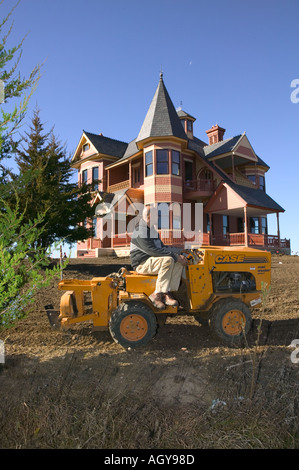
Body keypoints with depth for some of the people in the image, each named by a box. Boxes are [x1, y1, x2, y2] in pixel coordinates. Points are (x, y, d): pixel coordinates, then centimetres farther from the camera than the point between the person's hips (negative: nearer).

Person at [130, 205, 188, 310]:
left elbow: (162, 247, 22)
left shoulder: (152, 230, 18)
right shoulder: (140, 231, -14)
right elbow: (153, 250, -25)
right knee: (168, 260, -31)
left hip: (153, 261, 9)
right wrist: (175, 256, -24)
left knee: (179, 262, -7)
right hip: (142, 263, -9)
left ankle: (168, 293, -14)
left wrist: (179, 253, 8)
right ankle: (157, 294, -25)